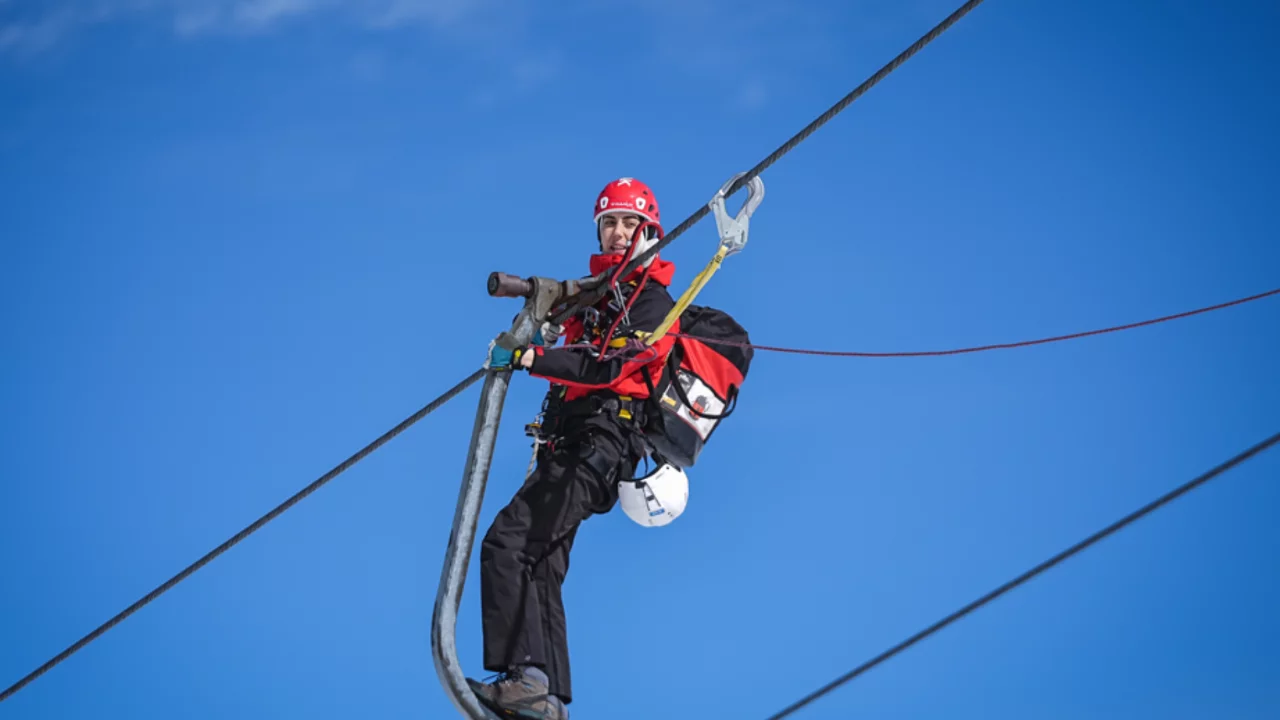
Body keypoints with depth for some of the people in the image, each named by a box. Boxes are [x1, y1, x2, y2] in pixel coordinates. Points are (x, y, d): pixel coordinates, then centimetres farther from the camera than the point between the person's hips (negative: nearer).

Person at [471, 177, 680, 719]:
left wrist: (529, 358, -24)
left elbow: (607, 368, -17)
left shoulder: (653, 303, -3)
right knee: (539, 567, 6)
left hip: (599, 442, -9)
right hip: (564, 446, 9)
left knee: (507, 542, -23)